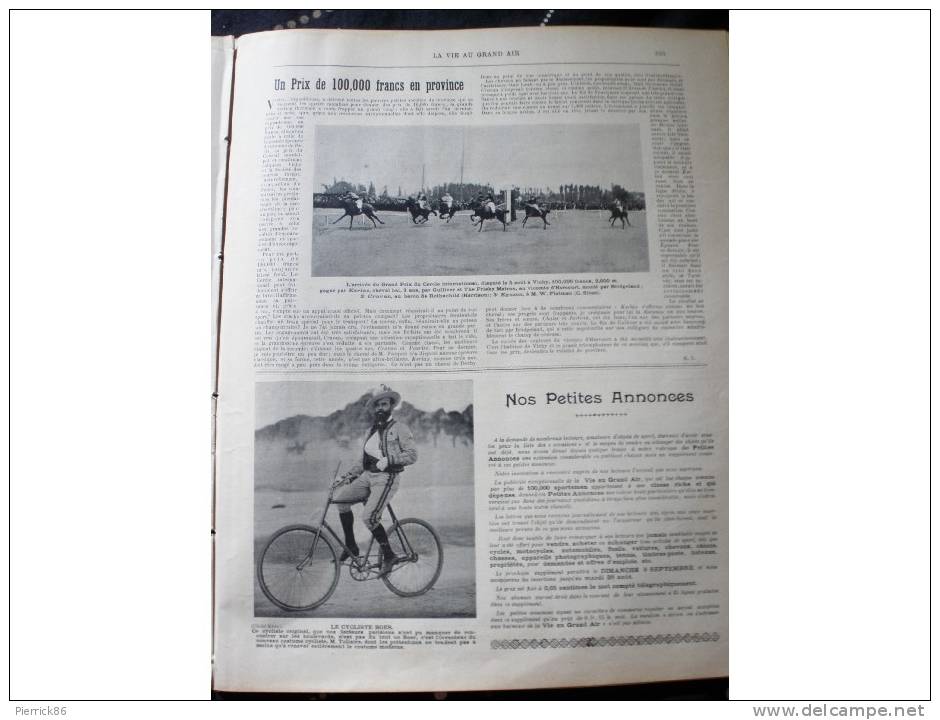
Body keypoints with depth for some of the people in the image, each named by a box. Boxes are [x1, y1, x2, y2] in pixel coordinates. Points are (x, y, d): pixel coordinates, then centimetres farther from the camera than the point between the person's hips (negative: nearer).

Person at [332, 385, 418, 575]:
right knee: (339, 497, -11)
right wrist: (347, 475, 12)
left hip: (386, 478, -7)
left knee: (369, 517, -22)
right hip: (367, 476, 7)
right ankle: (351, 546, 2)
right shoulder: (372, 430, 19)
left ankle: (389, 555, 0)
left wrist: (388, 460, -20)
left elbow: (412, 455, -10)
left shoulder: (399, 428, -2)